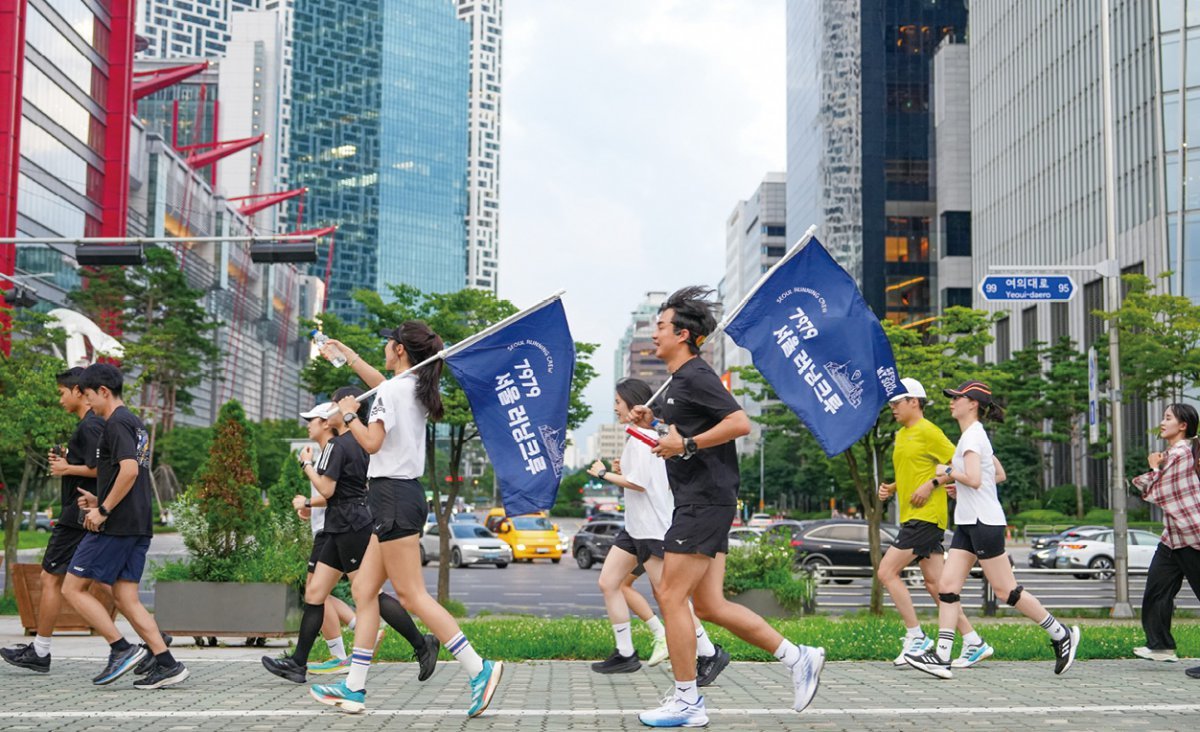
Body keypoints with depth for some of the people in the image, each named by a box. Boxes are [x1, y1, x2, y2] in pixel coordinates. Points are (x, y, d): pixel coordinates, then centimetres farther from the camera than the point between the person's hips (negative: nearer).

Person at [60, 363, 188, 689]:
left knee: (73, 588, 1)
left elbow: (129, 470, -24)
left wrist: (103, 510, -18)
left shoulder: (116, 424, -11)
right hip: (138, 527, 9)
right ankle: (167, 664, 2)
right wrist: (101, 500, 18)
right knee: (125, 598, 8)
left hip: (114, 527, -9)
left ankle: (122, 649, -4)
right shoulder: (135, 423, 19)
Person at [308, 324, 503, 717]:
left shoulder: (392, 391, -13)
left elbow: (371, 443, -20)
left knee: (412, 596, -9)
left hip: (393, 496, -10)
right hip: (404, 495, 10)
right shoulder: (415, 388, 14)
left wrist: (349, 414, -3)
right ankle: (354, 689, 12)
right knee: (363, 590, 10)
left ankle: (478, 670, -10)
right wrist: (348, 356, 46)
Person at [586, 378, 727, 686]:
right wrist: (621, 470, 9)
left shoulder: (641, 436, -15)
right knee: (608, 582, 7)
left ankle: (709, 654, 2)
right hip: (636, 525, 11)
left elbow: (639, 483, -22)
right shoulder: (645, 435, 15)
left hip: (653, 527, -11)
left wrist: (604, 473, -12)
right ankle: (625, 654, 11)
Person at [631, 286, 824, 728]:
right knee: (709, 605, 10)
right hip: (697, 504, 10)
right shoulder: (677, 381, 19)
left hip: (706, 503, -10)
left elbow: (740, 423, -21)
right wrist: (652, 424, 13)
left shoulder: (696, 376, -11)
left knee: (671, 596, -7)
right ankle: (797, 658, 15)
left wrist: (687, 444, -20)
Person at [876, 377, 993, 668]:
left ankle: (916, 638, -5)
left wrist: (932, 484, -18)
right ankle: (973, 643, 11)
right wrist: (891, 488, 11)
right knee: (934, 584, 7)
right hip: (912, 516, 9)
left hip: (925, 516, -9)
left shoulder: (928, 431, -9)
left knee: (887, 572, -11)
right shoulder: (901, 435, 19)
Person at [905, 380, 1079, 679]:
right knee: (947, 587, 0)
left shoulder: (972, 435, -14)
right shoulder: (976, 434, 17)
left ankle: (1062, 635, 13)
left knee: (1006, 590, -2)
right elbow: (999, 474, 25)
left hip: (984, 522, -10)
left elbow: (974, 478, -26)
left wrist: (948, 472, -10)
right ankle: (941, 657, -3)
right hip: (968, 522, 10)